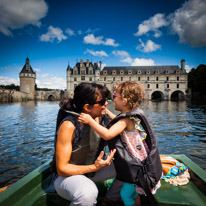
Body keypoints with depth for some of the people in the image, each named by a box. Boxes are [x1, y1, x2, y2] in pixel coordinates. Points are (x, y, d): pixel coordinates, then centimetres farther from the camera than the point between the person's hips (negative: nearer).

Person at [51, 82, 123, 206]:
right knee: (88, 193, -39)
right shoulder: (69, 125, -28)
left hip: (90, 170, 7)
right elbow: (62, 169, -25)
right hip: (67, 176, -7)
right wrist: (94, 167, -32)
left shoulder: (96, 118, -7)